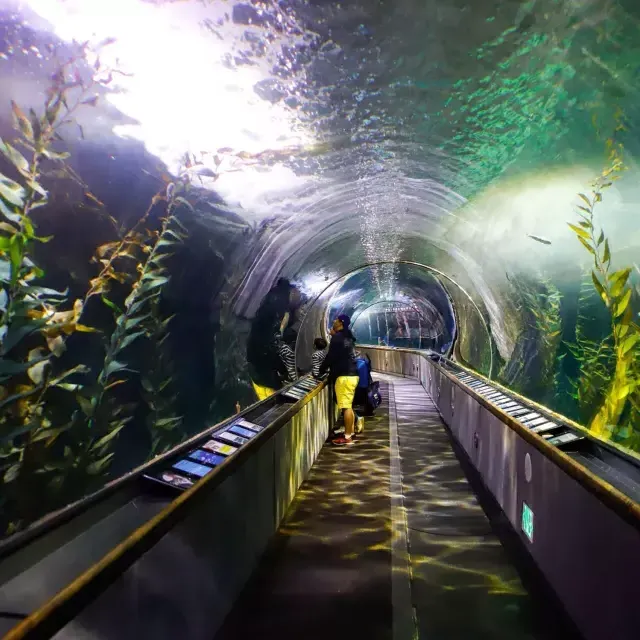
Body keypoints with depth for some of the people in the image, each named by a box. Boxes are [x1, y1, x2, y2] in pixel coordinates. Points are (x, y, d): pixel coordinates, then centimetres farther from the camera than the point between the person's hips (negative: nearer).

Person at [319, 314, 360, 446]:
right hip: (352, 374, 10)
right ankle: (350, 433, 21)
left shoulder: (337, 337, -11)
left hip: (344, 376, -10)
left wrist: (321, 370, 3)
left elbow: (331, 356, -12)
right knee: (349, 406, 15)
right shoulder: (347, 337, 16)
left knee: (346, 407, -7)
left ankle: (347, 437, -3)